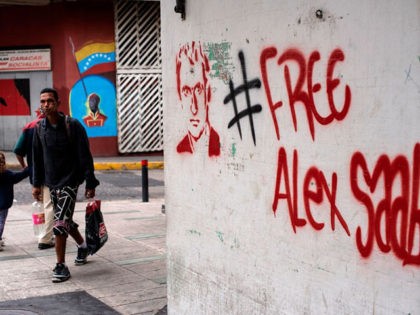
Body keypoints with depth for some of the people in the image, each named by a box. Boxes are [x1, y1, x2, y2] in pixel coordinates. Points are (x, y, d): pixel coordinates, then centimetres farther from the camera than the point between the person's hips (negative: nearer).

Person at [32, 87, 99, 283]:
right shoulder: (40, 128, 3)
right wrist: (37, 183, 11)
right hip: (51, 183, 6)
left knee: (60, 223, -12)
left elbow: (84, 156, -11)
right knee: (65, 220, 17)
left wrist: (90, 183, -12)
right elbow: (37, 157, 13)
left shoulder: (72, 126, -12)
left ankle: (61, 266, -2)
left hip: (69, 181, -6)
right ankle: (82, 246, 43)